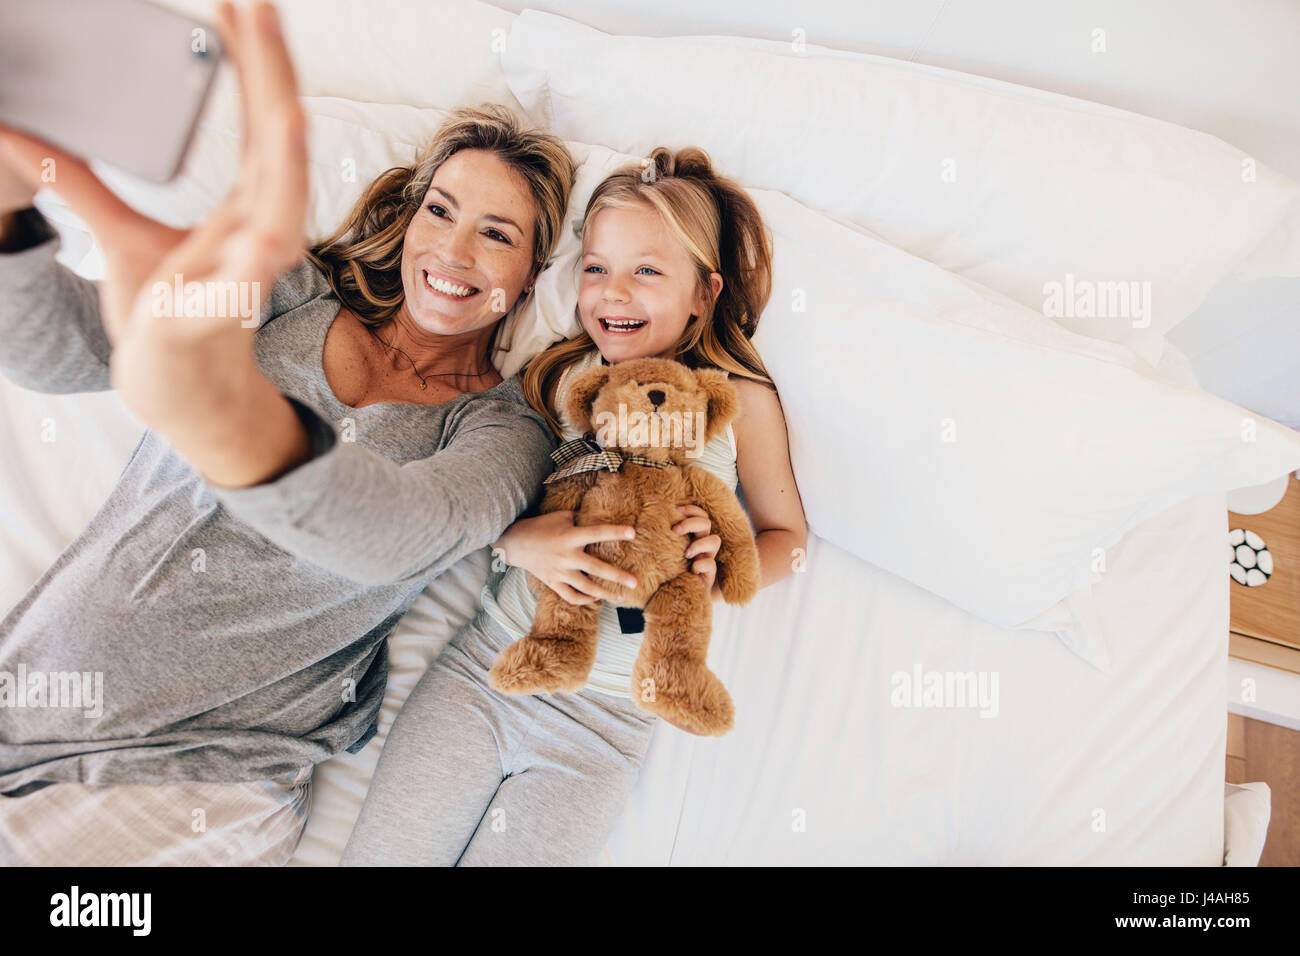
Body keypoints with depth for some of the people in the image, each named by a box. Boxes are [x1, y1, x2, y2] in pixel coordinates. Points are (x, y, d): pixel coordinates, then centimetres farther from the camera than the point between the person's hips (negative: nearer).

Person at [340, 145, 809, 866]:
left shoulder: (742, 400, -2)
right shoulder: (558, 373, 2)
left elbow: (787, 534, 8)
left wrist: (718, 580, -12)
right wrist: (520, 540, -17)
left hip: (607, 719, -1)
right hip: (481, 669, 2)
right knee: (376, 853, 1)